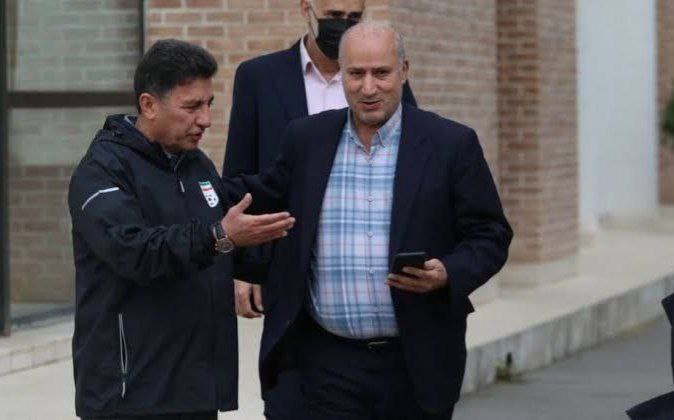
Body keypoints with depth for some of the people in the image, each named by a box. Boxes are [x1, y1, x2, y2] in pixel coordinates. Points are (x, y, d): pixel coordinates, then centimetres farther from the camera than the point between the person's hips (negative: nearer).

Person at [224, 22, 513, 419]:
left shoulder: (451, 144, -2)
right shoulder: (307, 139, 7)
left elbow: (490, 235, 1)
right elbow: (264, 196, 22)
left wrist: (448, 275, -17)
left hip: (417, 361, -1)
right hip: (330, 360, 2)